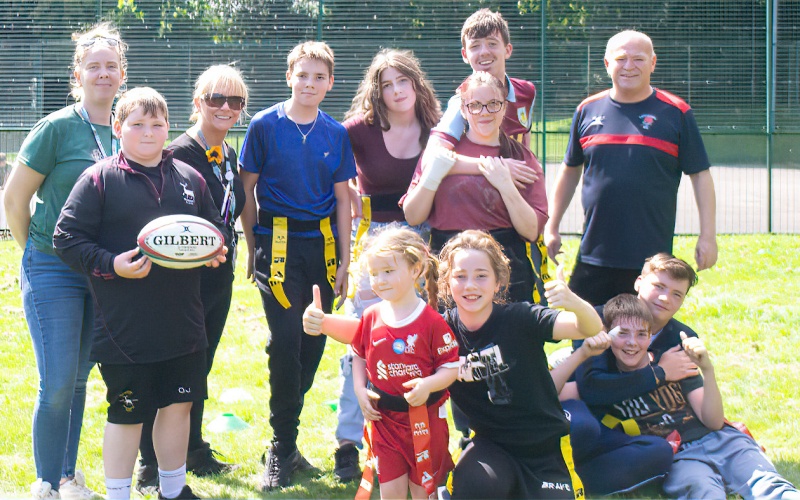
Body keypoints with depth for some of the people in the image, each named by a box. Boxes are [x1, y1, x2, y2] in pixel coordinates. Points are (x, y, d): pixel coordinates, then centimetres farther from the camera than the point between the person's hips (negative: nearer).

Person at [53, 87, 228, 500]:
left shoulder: (189, 178, 10)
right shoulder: (99, 179, -6)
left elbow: (216, 227, 21)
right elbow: (67, 237, -8)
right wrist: (110, 264, -19)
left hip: (183, 322, 5)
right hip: (124, 327, -5)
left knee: (178, 403, 14)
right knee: (127, 412, 2)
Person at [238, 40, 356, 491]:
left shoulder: (336, 133, 8)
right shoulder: (265, 126, -1)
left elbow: (342, 199, 11)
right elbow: (248, 190, 2)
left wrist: (345, 261, 8)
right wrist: (254, 248, 0)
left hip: (322, 244, 4)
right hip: (278, 240, -4)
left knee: (314, 344, 5)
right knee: (287, 341, -11)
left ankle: (286, 441, 19)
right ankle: (282, 449, 0)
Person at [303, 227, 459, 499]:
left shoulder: (432, 322, -14)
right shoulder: (372, 317, -1)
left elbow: (451, 367, -11)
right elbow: (359, 356, 13)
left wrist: (429, 384, -29)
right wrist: (360, 390, -2)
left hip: (424, 418, -3)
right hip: (384, 418, 3)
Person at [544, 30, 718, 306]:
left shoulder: (676, 113, 1)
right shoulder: (588, 110, 8)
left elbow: (700, 175, 3)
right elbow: (570, 171, 19)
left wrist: (708, 235, -2)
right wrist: (551, 227, 16)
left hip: (652, 258, -2)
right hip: (593, 256, 3)